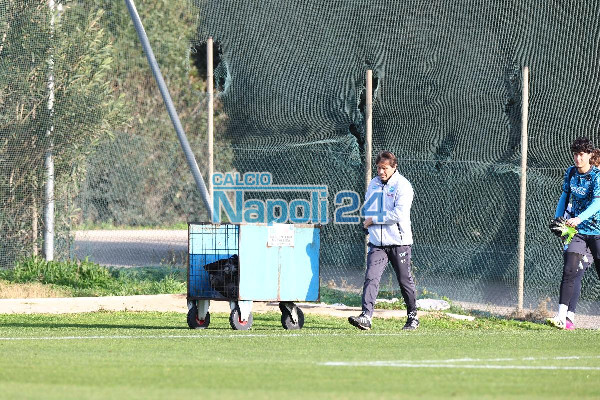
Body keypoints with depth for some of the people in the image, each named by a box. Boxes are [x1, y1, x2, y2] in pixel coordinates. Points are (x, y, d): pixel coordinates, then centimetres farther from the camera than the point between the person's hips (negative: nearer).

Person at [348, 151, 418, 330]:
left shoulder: (403, 185, -9)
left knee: (405, 281, 6)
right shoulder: (373, 184, 11)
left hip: (399, 242, -4)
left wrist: (374, 219, -12)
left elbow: (399, 214, -19)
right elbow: (367, 207, 24)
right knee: (371, 277, -12)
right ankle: (366, 317, -22)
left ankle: (413, 317, 22)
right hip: (377, 242, 4)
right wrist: (368, 222, 5)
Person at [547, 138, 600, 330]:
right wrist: (557, 218, 8)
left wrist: (580, 218, -40)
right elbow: (564, 197, 19)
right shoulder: (571, 173, 4)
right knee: (570, 271, -12)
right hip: (577, 231, 3)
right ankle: (564, 316, -17)